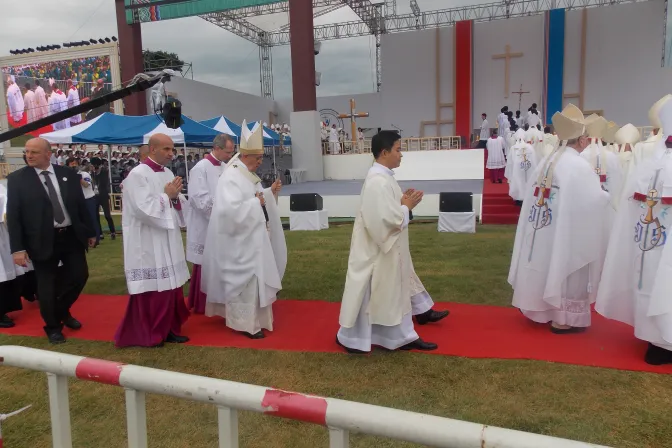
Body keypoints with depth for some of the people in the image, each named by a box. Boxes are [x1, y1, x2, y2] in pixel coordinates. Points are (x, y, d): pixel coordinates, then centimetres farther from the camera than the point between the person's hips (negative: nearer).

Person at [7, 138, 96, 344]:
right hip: (43, 241, -2)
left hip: (72, 236, 3)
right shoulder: (16, 179, -4)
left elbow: (81, 204, 9)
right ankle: (53, 327, 28)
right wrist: (17, 248, -12)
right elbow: (12, 216, -7)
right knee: (46, 285, 7)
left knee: (80, 275, 7)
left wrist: (90, 232, 10)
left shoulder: (68, 174, 3)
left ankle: (63, 311, 35)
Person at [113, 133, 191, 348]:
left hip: (168, 241, 8)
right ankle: (147, 335, 15)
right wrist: (167, 195, -12)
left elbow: (180, 206, 12)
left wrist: (175, 196, -8)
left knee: (170, 285, 12)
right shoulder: (138, 175, -13)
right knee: (152, 288, 0)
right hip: (147, 243, -8)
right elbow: (145, 210, -21)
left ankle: (168, 328, 24)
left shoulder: (168, 173, 10)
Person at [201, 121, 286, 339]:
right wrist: (256, 202, -21)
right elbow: (231, 210, -30)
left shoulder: (248, 174, 9)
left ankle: (251, 317, 33)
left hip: (252, 237, 10)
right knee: (244, 279, -1)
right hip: (239, 241, -10)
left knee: (254, 278, 18)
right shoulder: (231, 177, -20)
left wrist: (270, 192, 3)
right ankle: (245, 323, 11)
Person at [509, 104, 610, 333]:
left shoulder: (547, 162, 6)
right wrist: (613, 197, 4)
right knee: (565, 272, 4)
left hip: (544, 229, 8)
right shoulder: (578, 165, -17)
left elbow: (536, 197, 10)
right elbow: (596, 200, -16)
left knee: (548, 267, 18)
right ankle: (563, 319, 13)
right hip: (567, 231, -7)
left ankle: (545, 310, 31)